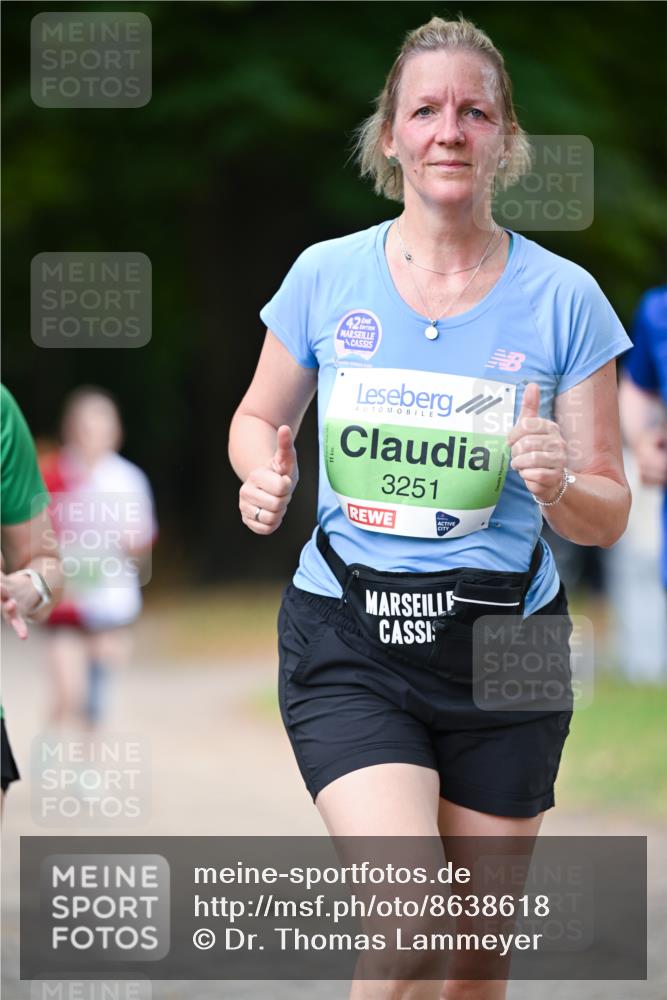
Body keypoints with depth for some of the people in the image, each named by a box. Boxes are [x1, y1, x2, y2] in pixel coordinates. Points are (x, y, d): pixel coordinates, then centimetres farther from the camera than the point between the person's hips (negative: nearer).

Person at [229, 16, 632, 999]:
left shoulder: (563, 299, -3)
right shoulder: (325, 275, -1)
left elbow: (607, 517, 0)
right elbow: (259, 415, 16)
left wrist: (559, 485, -23)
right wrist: (264, 473, -7)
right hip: (347, 650, -1)